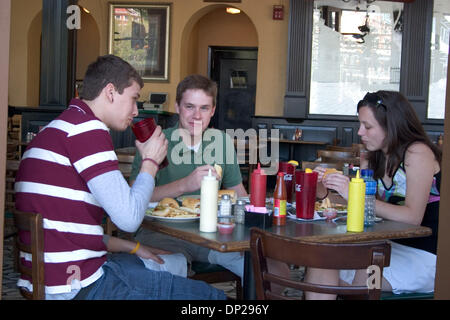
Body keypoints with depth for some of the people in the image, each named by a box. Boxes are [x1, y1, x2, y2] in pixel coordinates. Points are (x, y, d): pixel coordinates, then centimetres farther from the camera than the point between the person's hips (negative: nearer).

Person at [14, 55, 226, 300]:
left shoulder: (54, 131, 19)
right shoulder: (87, 129, -14)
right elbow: (129, 218, -19)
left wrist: (133, 248, 19)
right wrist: (151, 161, -3)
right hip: (78, 287, -11)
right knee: (212, 297, -7)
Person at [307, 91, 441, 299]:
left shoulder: (418, 153, -11)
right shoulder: (372, 161, 12)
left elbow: (412, 217, -22)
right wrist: (323, 189, -10)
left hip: (423, 257, -6)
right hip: (391, 246, 7)